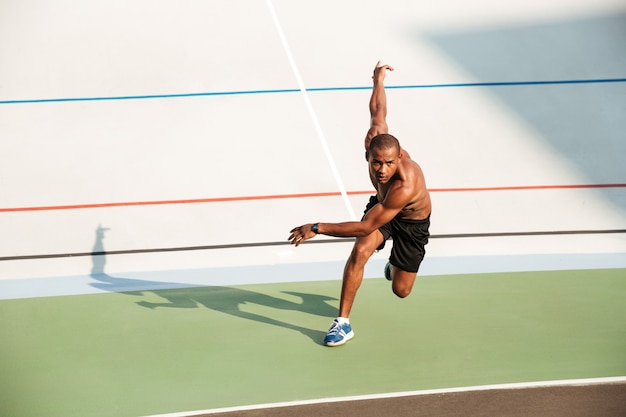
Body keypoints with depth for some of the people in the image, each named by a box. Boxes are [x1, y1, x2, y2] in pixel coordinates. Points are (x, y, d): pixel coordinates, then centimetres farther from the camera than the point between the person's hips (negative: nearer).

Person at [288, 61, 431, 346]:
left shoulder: (405, 186, -46)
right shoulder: (374, 142, -32)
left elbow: (366, 226, -40)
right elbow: (378, 112, -11)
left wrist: (317, 228, -39)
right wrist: (378, 80, 10)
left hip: (412, 221, -4)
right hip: (380, 205, 4)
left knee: (400, 290, 3)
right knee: (360, 250, -25)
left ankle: (393, 267, 42)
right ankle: (343, 322, -14)